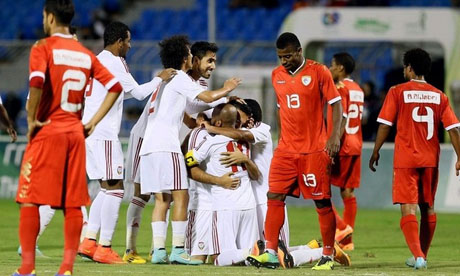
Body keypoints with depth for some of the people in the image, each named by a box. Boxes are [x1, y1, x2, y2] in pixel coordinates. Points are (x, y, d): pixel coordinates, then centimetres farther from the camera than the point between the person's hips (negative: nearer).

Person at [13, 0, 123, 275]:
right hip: (76, 133, 5)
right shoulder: (85, 54, 11)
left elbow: (37, 81, -24)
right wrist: (93, 122, 9)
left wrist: (31, 119, -13)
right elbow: (115, 86, 9)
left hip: (47, 130, -5)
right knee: (73, 203, 6)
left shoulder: (43, 48, -6)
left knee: (30, 199, -1)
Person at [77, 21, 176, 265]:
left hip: (89, 132, 9)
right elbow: (138, 93, -8)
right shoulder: (114, 61, -9)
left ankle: (89, 242, 8)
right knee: (115, 189, -7)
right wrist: (159, 79, 7)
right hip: (104, 133, -9)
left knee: (107, 189, 14)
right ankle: (104, 249, -10)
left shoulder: (96, 60, 19)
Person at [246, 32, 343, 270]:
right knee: (274, 197, -4)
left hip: (314, 149, -5)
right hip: (286, 149, 5)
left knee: (322, 202, -1)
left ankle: (328, 255, 6)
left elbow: (336, 104, -5)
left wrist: (335, 136, -15)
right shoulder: (276, 75, 9)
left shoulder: (318, 72, -6)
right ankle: (271, 253, -2)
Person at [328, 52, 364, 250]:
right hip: (356, 145, 9)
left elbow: (341, 120, -18)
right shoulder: (358, 90, 15)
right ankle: (347, 240, 9)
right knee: (347, 191, 9)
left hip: (342, 146, -9)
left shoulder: (340, 88, -10)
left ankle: (341, 227, -12)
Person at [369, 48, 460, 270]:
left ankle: (417, 256, -20)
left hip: (406, 159, -4)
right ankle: (422, 256, 22)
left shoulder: (397, 92, -4)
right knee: (428, 208, 15)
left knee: (408, 207, -5)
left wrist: (375, 152, 5)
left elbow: (385, 125, -5)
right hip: (430, 160, 4)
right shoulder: (439, 96, 5)